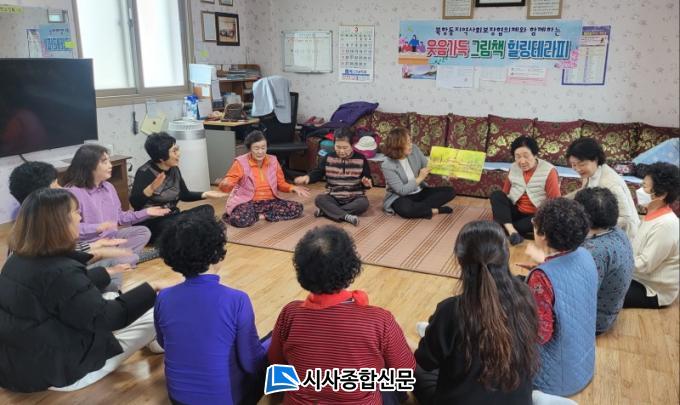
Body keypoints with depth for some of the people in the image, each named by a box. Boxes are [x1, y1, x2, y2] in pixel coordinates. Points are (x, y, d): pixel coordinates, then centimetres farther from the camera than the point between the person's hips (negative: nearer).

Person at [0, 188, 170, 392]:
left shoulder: (18, 260, 0)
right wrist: (151, 289, -14)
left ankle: (154, 341, 24)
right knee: (153, 316, -5)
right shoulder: (60, 272, -29)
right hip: (56, 371, -9)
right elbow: (104, 318, -23)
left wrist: (107, 272, 26)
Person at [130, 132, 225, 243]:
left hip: (171, 218, 8)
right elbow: (134, 203, -25)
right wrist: (151, 188, -41)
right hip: (150, 223, -8)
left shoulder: (174, 169, 5)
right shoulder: (144, 172, -15)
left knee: (207, 210, -8)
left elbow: (184, 195, 15)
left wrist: (206, 194, 1)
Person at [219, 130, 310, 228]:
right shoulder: (241, 162, -8)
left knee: (297, 208, -16)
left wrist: (293, 188, -6)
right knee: (240, 219, -38)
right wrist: (225, 185, -34)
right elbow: (225, 185, -9)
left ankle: (262, 215, -12)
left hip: (270, 201, 5)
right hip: (248, 202, -5)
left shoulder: (273, 160, 4)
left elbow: (281, 183, 14)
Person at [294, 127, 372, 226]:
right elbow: (318, 173, 6)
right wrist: (307, 177, -15)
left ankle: (326, 211, -31)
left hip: (355, 198, -1)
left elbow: (367, 181, 1)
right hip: (334, 197, 1)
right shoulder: (328, 158, 0)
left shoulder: (360, 159, -4)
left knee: (364, 203, -32)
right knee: (319, 199, -26)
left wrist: (367, 183, -23)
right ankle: (346, 216, -40)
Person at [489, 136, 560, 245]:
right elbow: (504, 194, 10)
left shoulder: (549, 171, -13)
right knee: (496, 195, -20)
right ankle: (512, 231, -35)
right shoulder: (513, 168, 1)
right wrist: (497, 205, -6)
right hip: (516, 211, 4)